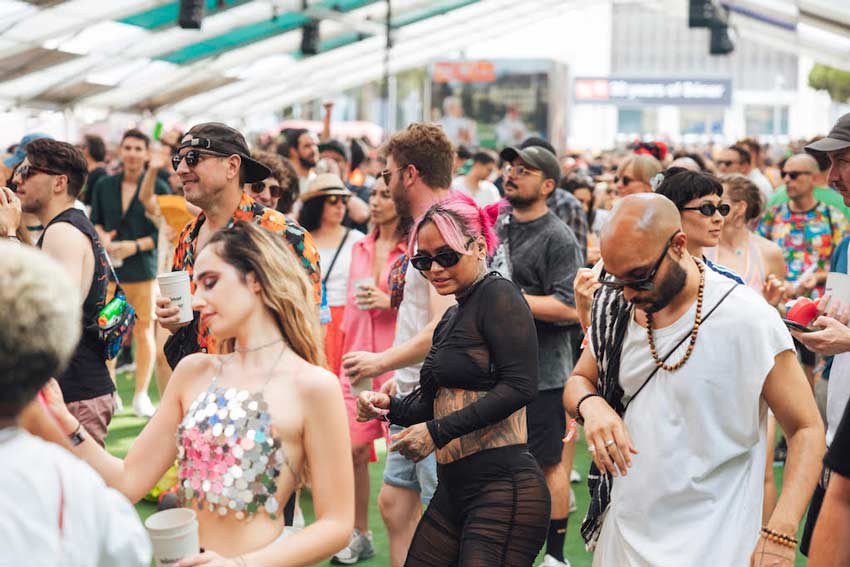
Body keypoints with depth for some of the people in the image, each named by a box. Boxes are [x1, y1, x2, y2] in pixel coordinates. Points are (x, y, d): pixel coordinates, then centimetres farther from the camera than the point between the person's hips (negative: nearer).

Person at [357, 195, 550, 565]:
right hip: (453, 490, 9)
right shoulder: (452, 318, 18)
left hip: (504, 486, -9)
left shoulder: (497, 295, -8)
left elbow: (519, 386, -19)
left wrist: (439, 431, -17)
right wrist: (390, 407, 3)